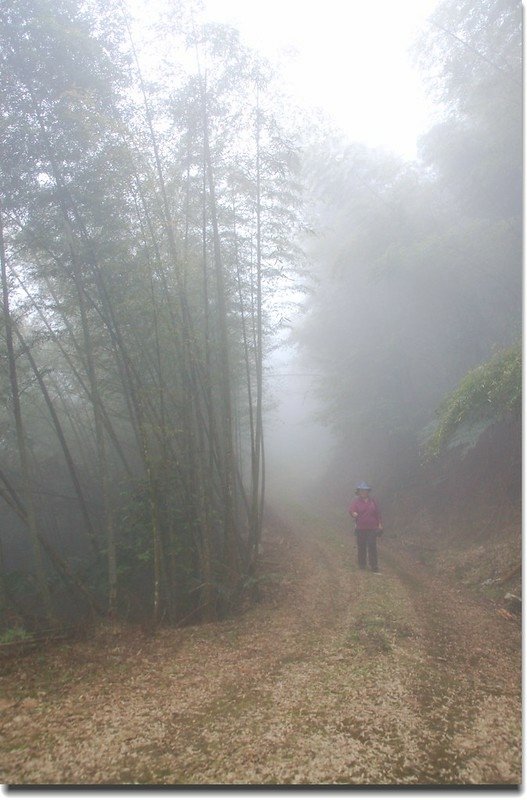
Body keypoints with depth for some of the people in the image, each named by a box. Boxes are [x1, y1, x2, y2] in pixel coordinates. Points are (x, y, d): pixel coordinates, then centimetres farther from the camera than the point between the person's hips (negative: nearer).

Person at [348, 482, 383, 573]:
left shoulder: (372, 501, 6)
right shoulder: (356, 501, -1)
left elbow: (378, 513, 10)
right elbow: (351, 509, -18)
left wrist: (380, 524, 6)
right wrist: (353, 513, -40)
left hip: (372, 528, 1)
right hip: (360, 528, -1)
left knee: (372, 547, -3)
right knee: (361, 547, 6)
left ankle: (374, 567, 1)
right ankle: (361, 565, 20)